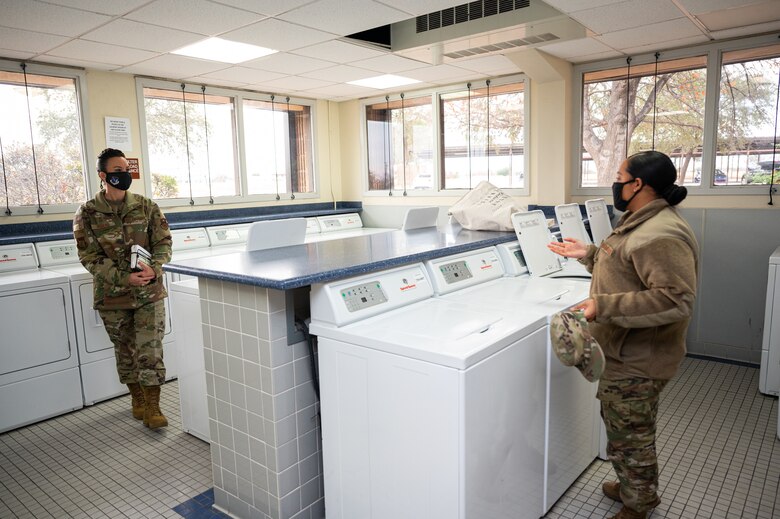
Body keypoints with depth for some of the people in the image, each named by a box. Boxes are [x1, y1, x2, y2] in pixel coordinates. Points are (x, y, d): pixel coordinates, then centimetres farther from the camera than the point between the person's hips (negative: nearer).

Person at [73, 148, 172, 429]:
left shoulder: (146, 206, 0)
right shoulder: (87, 214, -4)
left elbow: (163, 241, 0)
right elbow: (90, 257, -7)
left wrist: (154, 268, -19)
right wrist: (124, 278, -20)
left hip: (150, 292, 0)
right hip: (113, 296, 0)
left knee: (150, 350, -3)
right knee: (126, 351, 14)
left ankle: (152, 407, 7)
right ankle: (138, 399, 32)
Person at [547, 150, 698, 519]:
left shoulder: (662, 236, -25)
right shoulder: (640, 222, 10)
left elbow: (676, 298, -31)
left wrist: (604, 306, -34)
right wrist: (587, 254, 12)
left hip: (636, 361, -10)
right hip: (624, 353, 10)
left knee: (629, 436, 9)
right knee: (622, 427, 26)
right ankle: (633, 487, 47)